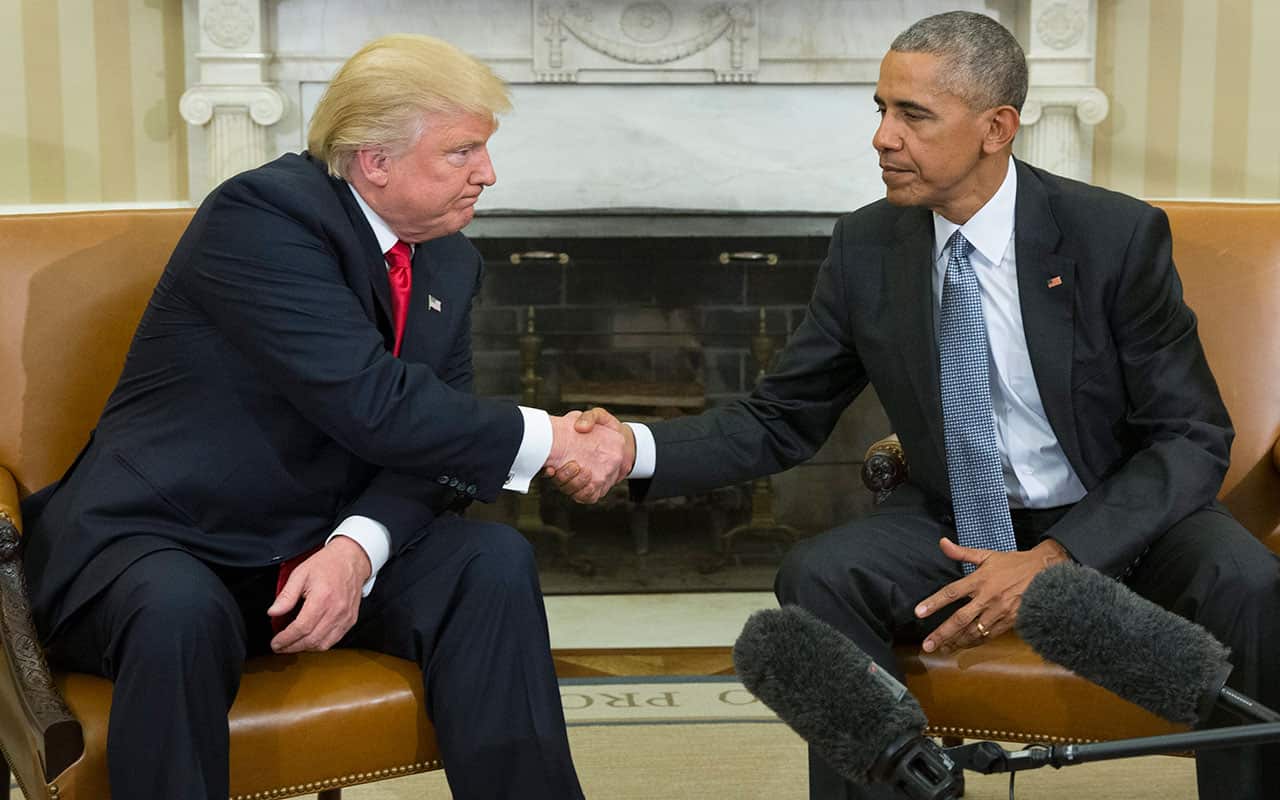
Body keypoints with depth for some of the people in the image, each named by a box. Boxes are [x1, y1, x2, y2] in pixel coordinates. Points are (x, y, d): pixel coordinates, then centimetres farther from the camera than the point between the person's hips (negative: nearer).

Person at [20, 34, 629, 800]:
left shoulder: (451, 262, 5)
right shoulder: (263, 214, -19)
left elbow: (431, 434, -3)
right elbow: (374, 407, -28)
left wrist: (356, 547, -22)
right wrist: (550, 441, -21)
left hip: (325, 544, 6)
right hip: (161, 542, -5)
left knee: (495, 561, -18)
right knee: (182, 613, -38)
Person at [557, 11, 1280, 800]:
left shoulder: (1116, 234, -13)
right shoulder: (866, 248, -5)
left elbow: (1193, 438, -12)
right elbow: (781, 423, 1)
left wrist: (1053, 558, -25)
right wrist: (640, 448, -19)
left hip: (1119, 524, -2)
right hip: (957, 527, 2)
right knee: (816, 576, -25)